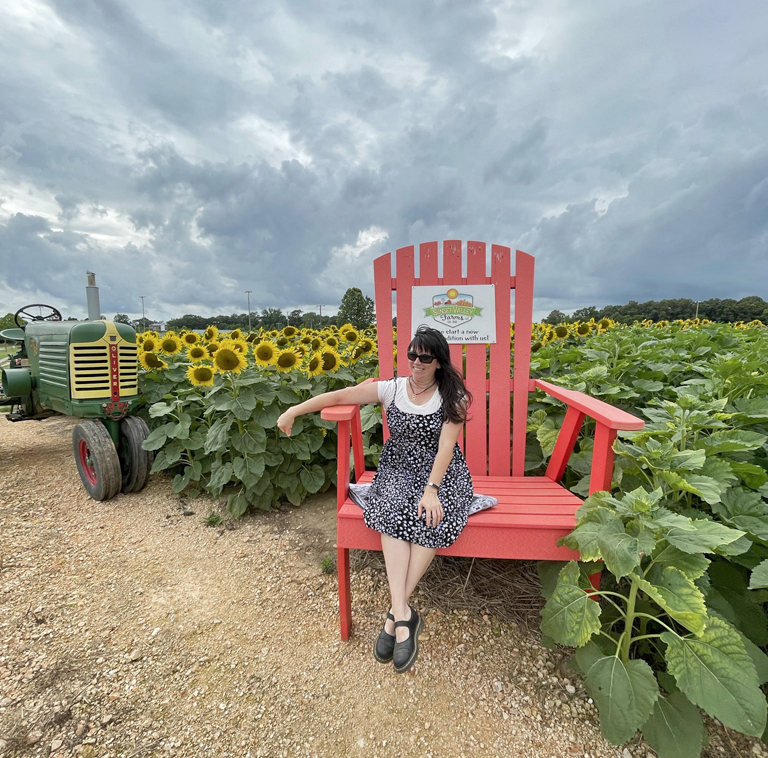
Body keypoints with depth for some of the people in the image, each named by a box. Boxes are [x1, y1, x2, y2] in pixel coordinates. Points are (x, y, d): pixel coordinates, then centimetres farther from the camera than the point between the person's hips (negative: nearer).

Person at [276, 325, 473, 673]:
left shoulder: (452, 397, -5)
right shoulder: (391, 389, -2)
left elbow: (446, 446, -15)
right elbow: (339, 395, -4)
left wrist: (431, 489, -29)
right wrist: (294, 409, -11)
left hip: (441, 470, -1)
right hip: (398, 467, 1)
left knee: (432, 515, -32)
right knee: (393, 510, -32)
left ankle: (395, 614, -21)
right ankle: (403, 614, -28)